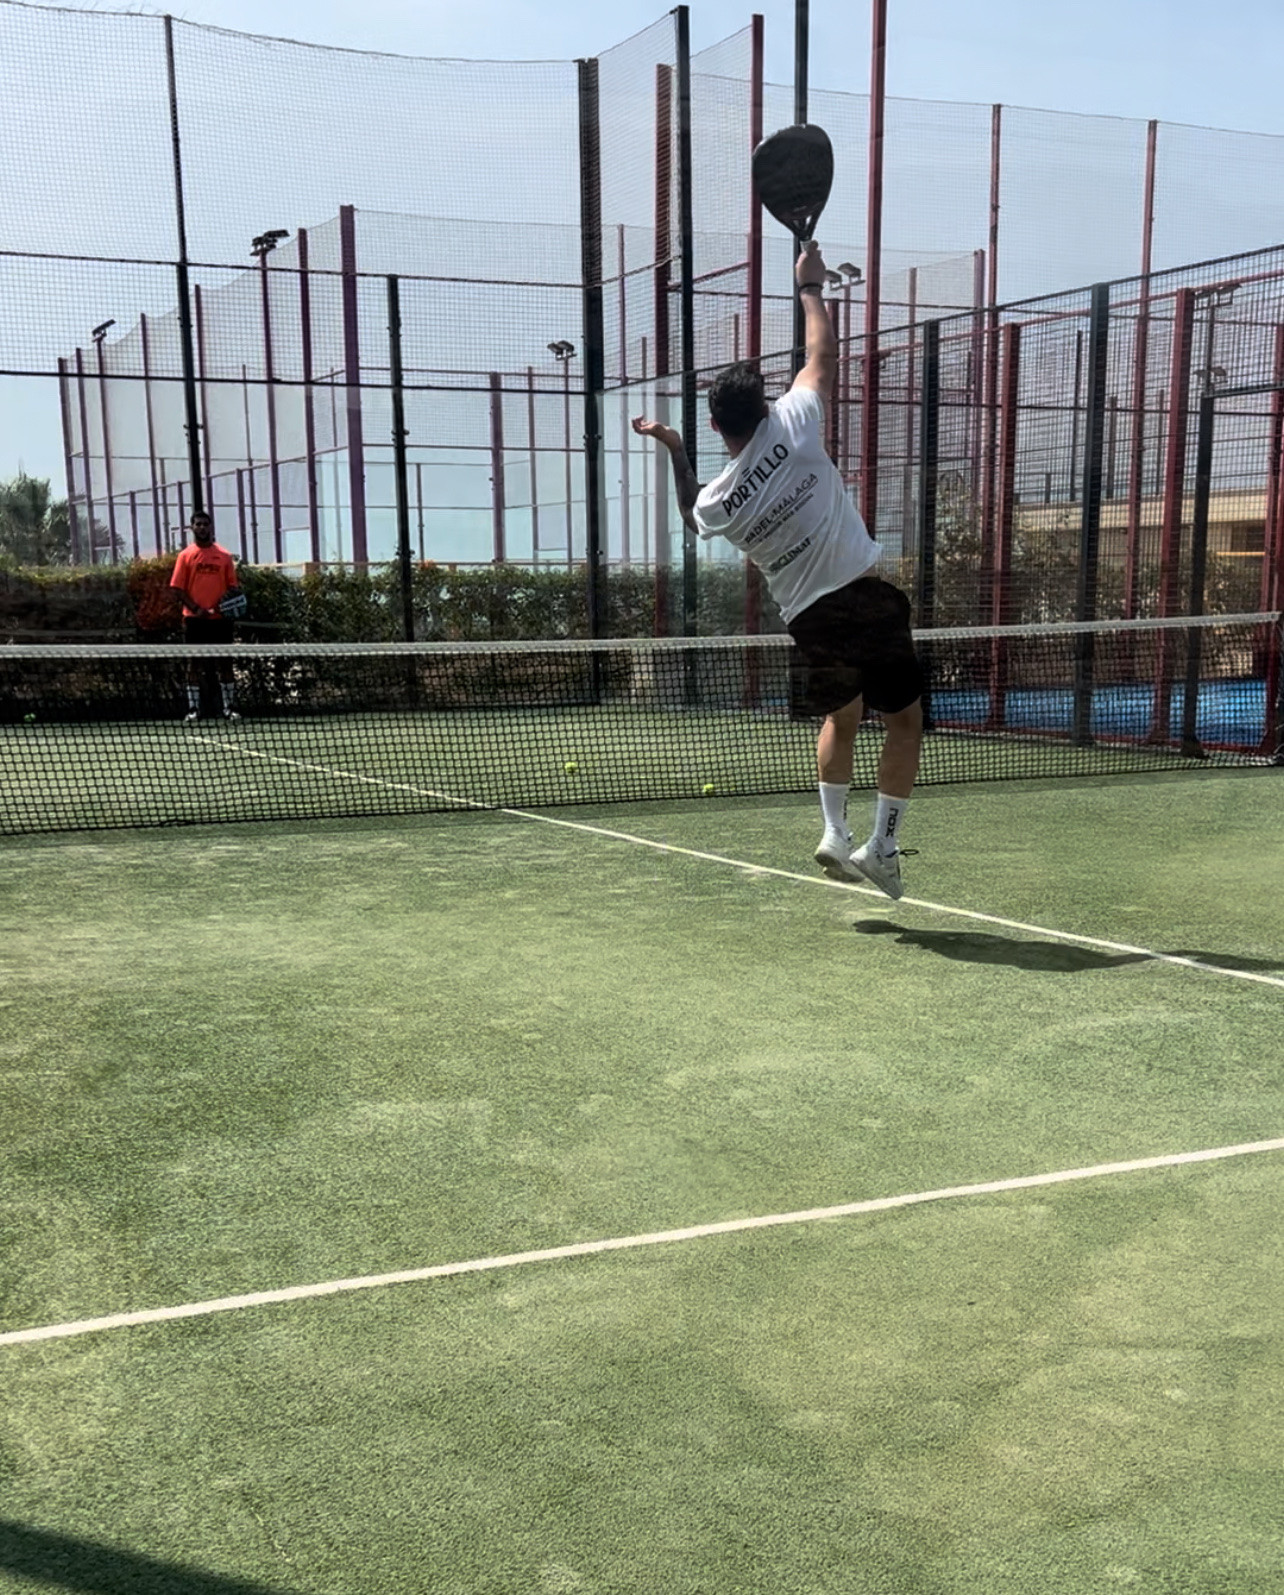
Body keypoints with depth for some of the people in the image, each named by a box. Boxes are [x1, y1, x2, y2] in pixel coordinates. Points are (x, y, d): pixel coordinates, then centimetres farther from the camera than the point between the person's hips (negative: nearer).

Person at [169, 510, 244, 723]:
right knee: (194, 663, 2)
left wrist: (231, 597, -14)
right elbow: (178, 587, -1)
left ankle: (228, 707, 10)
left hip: (220, 618, 1)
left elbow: (233, 586, 9)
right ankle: (193, 709, 6)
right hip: (195, 618, -1)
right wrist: (196, 608, -13)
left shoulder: (224, 556, 7)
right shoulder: (186, 555, 3)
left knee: (225, 662, 4)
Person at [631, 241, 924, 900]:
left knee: (841, 718, 26)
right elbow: (824, 355, 5)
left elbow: (694, 513, 24)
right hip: (865, 598, -3)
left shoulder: (718, 500, -3)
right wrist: (810, 288, 18)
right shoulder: (792, 427, -10)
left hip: (807, 617, 3)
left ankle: (834, 833, 16)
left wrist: (673, 447, 23)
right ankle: (881, 844, 5)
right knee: (904, 720, 10)